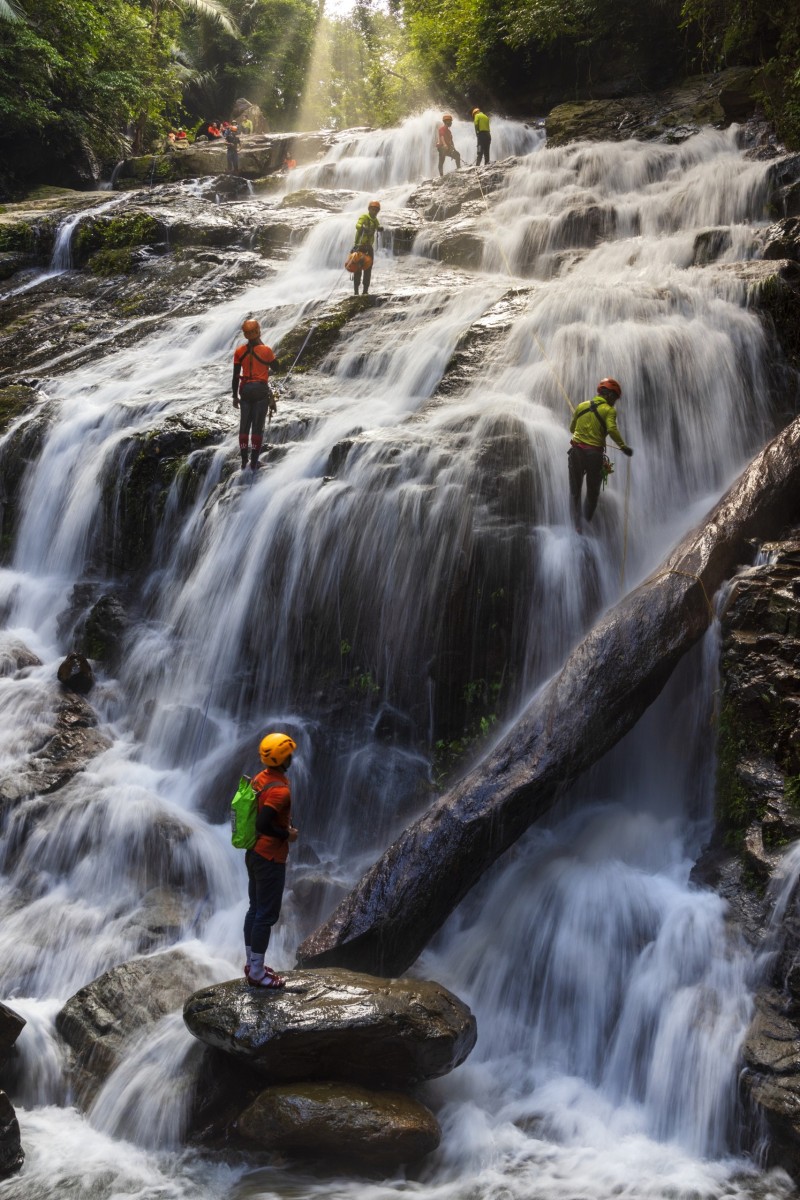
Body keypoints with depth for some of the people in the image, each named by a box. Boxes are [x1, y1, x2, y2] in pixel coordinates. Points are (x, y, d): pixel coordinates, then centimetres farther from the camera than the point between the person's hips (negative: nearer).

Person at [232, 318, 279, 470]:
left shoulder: (239, 351, -1)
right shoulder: (266, 350, -9)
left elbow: (235, 376, 1)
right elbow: (276, 367, 8)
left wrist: (235, 396, 10)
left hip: (245, 390, 3)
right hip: (261, 390, -2)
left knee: (244, 426, 10)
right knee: (258, 427, 1)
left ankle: (244, 461, 10)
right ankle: (254, 462, 0)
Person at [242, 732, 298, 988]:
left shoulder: (259, 779, 4)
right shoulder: (280, 789, -24)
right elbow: (263, 824, -30)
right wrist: (287, 835, -15)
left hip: (253, 853, 9)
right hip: (270, 859, -9)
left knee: (255, 909, 18)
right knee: (266, 916, 0)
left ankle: (252, 964, 29)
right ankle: (257, 974, 7)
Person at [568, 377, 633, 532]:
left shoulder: (582, 406, 11)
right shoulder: (609, 410, -3)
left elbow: (572, 428, 21)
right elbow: (612, 429, -20)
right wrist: (623, 446, -13)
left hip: (576, 451, 3)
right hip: (594, 454, -3)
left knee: (575, 491, 9)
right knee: (593, 493, 13)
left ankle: (576, 524, -1)